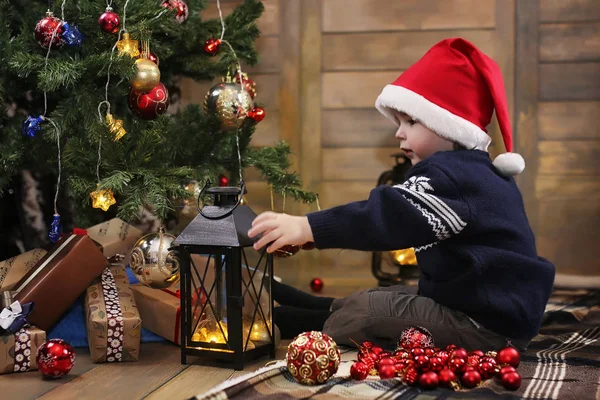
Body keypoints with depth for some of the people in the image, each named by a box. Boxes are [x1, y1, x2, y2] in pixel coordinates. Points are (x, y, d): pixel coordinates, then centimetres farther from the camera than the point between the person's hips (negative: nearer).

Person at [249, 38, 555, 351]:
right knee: (375, 299, 19)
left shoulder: (454, 176, -21)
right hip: (477, 305, 10)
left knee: (366, 311, -10)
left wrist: (307, 227, -39)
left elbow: (393, 216, -33)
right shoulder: (468, 173, 13)